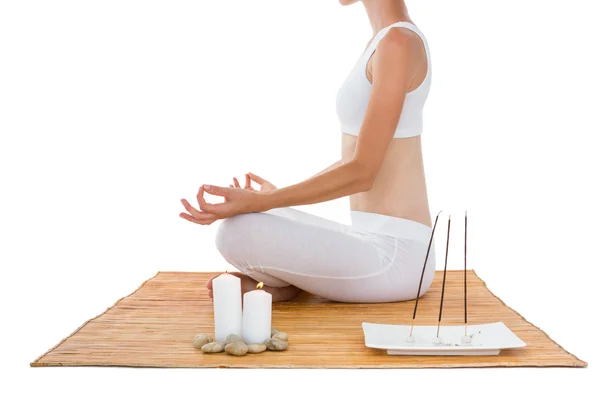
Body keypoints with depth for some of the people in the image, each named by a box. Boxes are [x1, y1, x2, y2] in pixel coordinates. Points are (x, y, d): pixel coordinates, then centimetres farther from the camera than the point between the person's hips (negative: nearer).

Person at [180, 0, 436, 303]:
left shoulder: (398, 42, -16)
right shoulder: (389, 41, 14)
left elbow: (362, 172, -20)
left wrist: (256, 203, -23)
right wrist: (274, 197, 23)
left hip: (392, 257, -10)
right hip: (383, 245, 10)